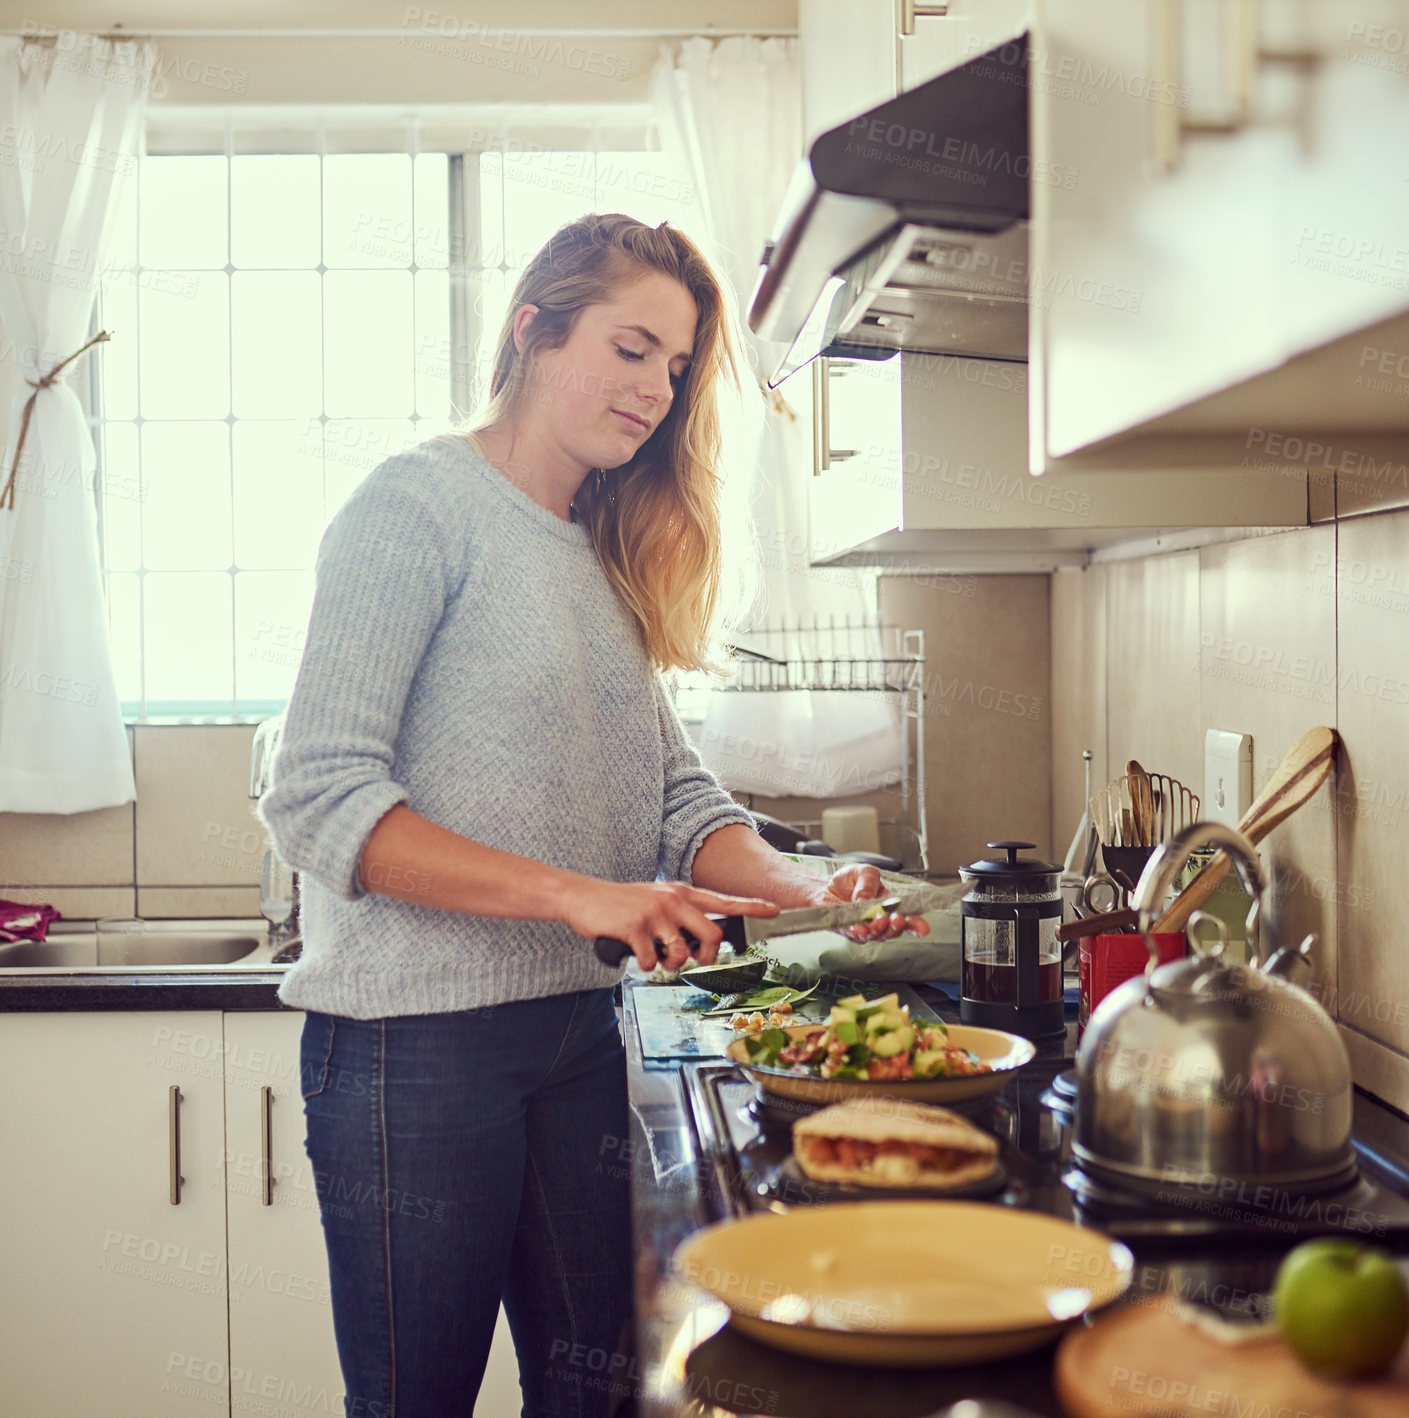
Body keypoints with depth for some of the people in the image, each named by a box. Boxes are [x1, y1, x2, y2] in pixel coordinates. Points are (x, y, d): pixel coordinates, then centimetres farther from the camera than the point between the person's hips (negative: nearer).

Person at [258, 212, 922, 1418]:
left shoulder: (605, 558, 13)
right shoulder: (418, 506, -9)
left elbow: (678, 798, 8)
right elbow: (319, 800, -18)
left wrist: (806, 889, -11)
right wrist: (574, 895, -23)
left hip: (575, 1029, 7)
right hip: (415, 1038, -7)